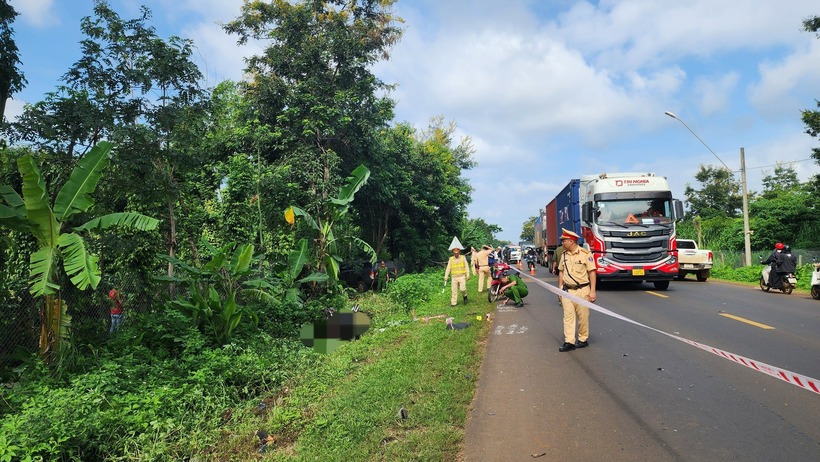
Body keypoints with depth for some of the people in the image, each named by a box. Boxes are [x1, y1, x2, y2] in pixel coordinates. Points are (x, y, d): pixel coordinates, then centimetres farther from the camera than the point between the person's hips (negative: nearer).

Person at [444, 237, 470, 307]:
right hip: (454, 277, 2)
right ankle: (453, 303, 8)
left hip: (462, 276, -2)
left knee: (463, 289, -12)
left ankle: (465, 296, 18)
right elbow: (448, 268, 7)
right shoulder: (451, 259, 6)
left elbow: (466, 267, 4)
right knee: (453, 290, 1)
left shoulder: (463, 258, 3)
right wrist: (446, 277, 3)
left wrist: (468, 275, -3)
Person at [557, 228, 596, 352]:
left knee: (582, 317, 6)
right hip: (567, 290, 5)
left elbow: (592, 272, -9)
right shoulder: (564, 255, 8)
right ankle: (569, 342, 2)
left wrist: (592, 291, -13)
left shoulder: (585, 254, -9)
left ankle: (583, 339, 20)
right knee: (568, 316, 1)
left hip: (582, 290, -5)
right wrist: (560, 288, 10)